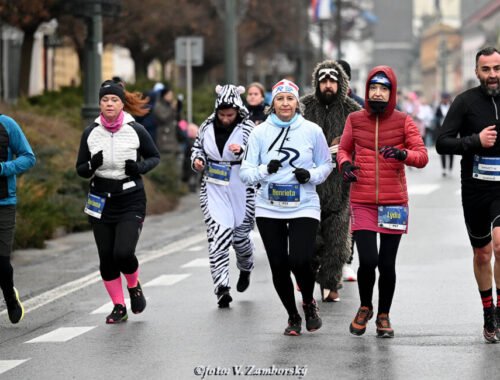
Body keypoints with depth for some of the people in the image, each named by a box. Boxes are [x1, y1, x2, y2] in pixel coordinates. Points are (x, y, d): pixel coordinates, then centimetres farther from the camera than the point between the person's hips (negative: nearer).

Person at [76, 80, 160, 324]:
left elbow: (154, 157, 6)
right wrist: (92, 165, -18)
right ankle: (119, 308, 20)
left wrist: (139, 168, -14)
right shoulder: (91, 133, -1)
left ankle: (134, 286, 18)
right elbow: (80, 169, 5)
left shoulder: (136, 131, -6)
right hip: (101, 202, 3)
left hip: (131, 202, -3)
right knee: (106, 258, 5)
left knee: (123, 253, -16)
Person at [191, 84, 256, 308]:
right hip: (214, 189, 1)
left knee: (240, 235, 11)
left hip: (241, 190, -1)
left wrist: (243, 151, -31)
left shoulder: (247, 128, -7)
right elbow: (197, 147, 20)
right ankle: (222, 288, -12)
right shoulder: (207, 127, 3)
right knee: (218, 236, -11)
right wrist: (197, 159, -1)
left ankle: (245, 269, 45)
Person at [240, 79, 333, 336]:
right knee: (278, 266, 5)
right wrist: (265, 169, -19)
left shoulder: (312, 131, -1)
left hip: (304, 208, -2)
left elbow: (326, 164, 11)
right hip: (269, 210, 2)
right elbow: (245, 172, 1)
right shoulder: (260, 132, 0)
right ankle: (293, 316, 26)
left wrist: (311, 175, -10)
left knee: (300, 261, -18)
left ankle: (309, 303, 13)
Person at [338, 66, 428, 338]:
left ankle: (383, 316, 25)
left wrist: (403, 154, -26)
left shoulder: (403, 122, 0)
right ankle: (364, 307, 18)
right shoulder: (355, 120, 3)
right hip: (362, 203, 0)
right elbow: (344, 148, 19)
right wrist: (345, 163, -3)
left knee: (387, 264, 4)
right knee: (368, 261, -11)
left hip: (394, 203, 0)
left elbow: (422, 157, -5)